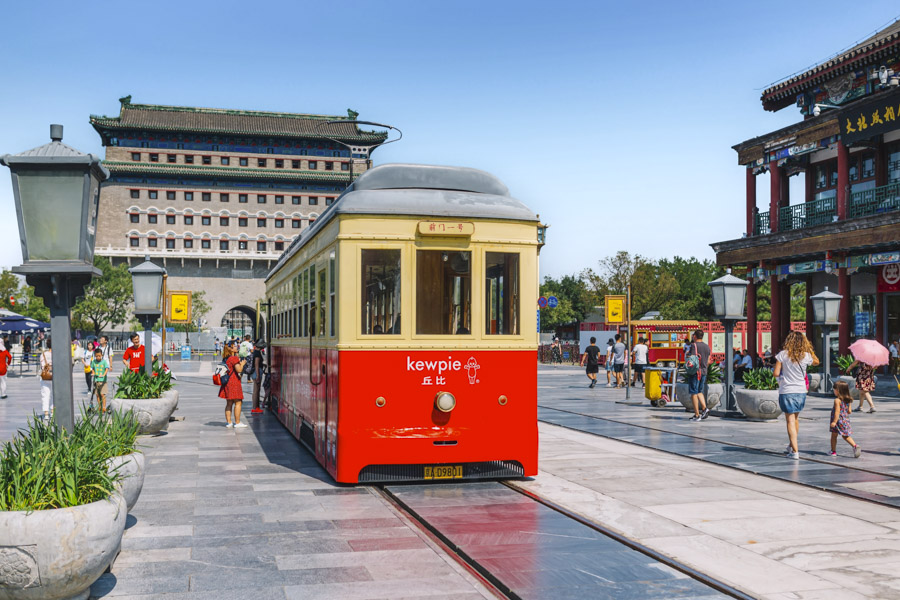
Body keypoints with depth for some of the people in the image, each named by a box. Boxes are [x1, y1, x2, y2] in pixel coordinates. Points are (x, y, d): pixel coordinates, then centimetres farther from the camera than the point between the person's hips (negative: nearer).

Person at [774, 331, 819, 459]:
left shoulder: (783, 354, -9)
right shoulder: (806, 356, -3)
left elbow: (776, 373, -9)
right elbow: (816, 361, 20)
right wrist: (809, 349, 18)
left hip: (786, 391, -3)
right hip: (801, 391, 3)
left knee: (790, 420, -1)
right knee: (795, 419, 20)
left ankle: (795, 451, -7)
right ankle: (791, 445, 36)